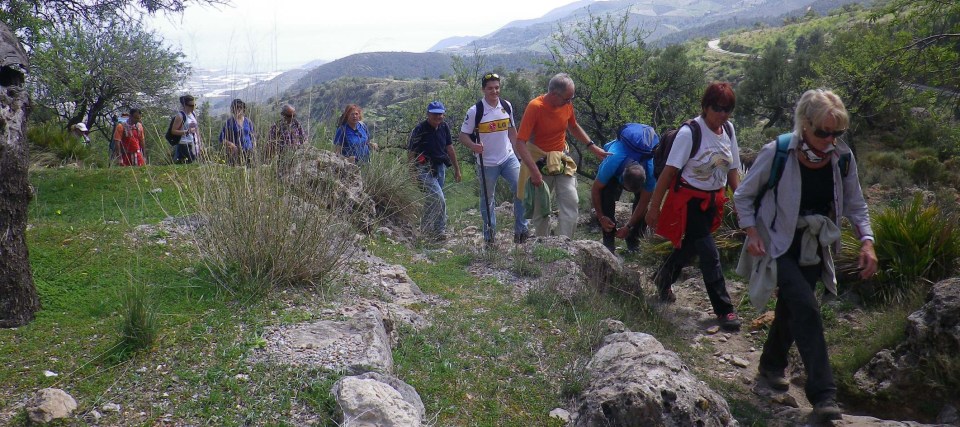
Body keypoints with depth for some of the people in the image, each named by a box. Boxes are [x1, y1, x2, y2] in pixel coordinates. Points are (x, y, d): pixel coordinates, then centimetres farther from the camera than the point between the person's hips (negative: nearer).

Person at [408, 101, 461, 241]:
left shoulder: (444, 127, 4)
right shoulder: (420, 129, -13)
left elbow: (449, 148, 14)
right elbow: (410, 153, -10)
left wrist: (456, 168, 15)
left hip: (440, 167, 6)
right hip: (425, 169, -6)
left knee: (431, 199, 16)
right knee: (439, 199, -15)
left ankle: (425, 227, 30)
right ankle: (440, 230, -2)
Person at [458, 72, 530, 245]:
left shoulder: (507, 106, 3)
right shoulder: (475, 111, -11)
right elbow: (463, 135, -8)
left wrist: (516, 150, 15)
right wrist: (473, 145, -28)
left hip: (508, 158, 3)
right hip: (487, 163, -3)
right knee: (487, 199, 8)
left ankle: (521, 231, 1)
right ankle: (489, 236, 23)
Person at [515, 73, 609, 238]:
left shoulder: (567, 104, -4)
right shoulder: (535, 107, -21)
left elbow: (574, 126, 19)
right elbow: (520, 143, -24)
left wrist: (592, 146, 11)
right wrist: (534, 172, -31)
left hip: (562, 161, 5)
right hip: (539, 163, -5)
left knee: (571, 203, -9)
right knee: (541, 209, 4)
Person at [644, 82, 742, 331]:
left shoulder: (728, 129, -2)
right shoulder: (690, 133, -21)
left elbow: (732, 169, 7)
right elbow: (669, 171, -19)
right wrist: (654, 208, -18)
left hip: (713, 200, 6)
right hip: (690, 200, -6)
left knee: (690, 245, 19)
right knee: (709, 254, -8)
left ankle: (663, 279, 45)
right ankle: (724, 310, 1)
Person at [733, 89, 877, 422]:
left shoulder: (842, 158, -8)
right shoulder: (776, 153, -20)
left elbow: (855, 205, 4)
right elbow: (743, 196, -8)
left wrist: (867, 241, -10)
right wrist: (751, 233, -19)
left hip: (813, 250, 5)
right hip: (778, 246, -5)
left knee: (791, 309, 16)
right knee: (806, 308, -18)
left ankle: (772, 364, 41)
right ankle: (823, 393, -12)